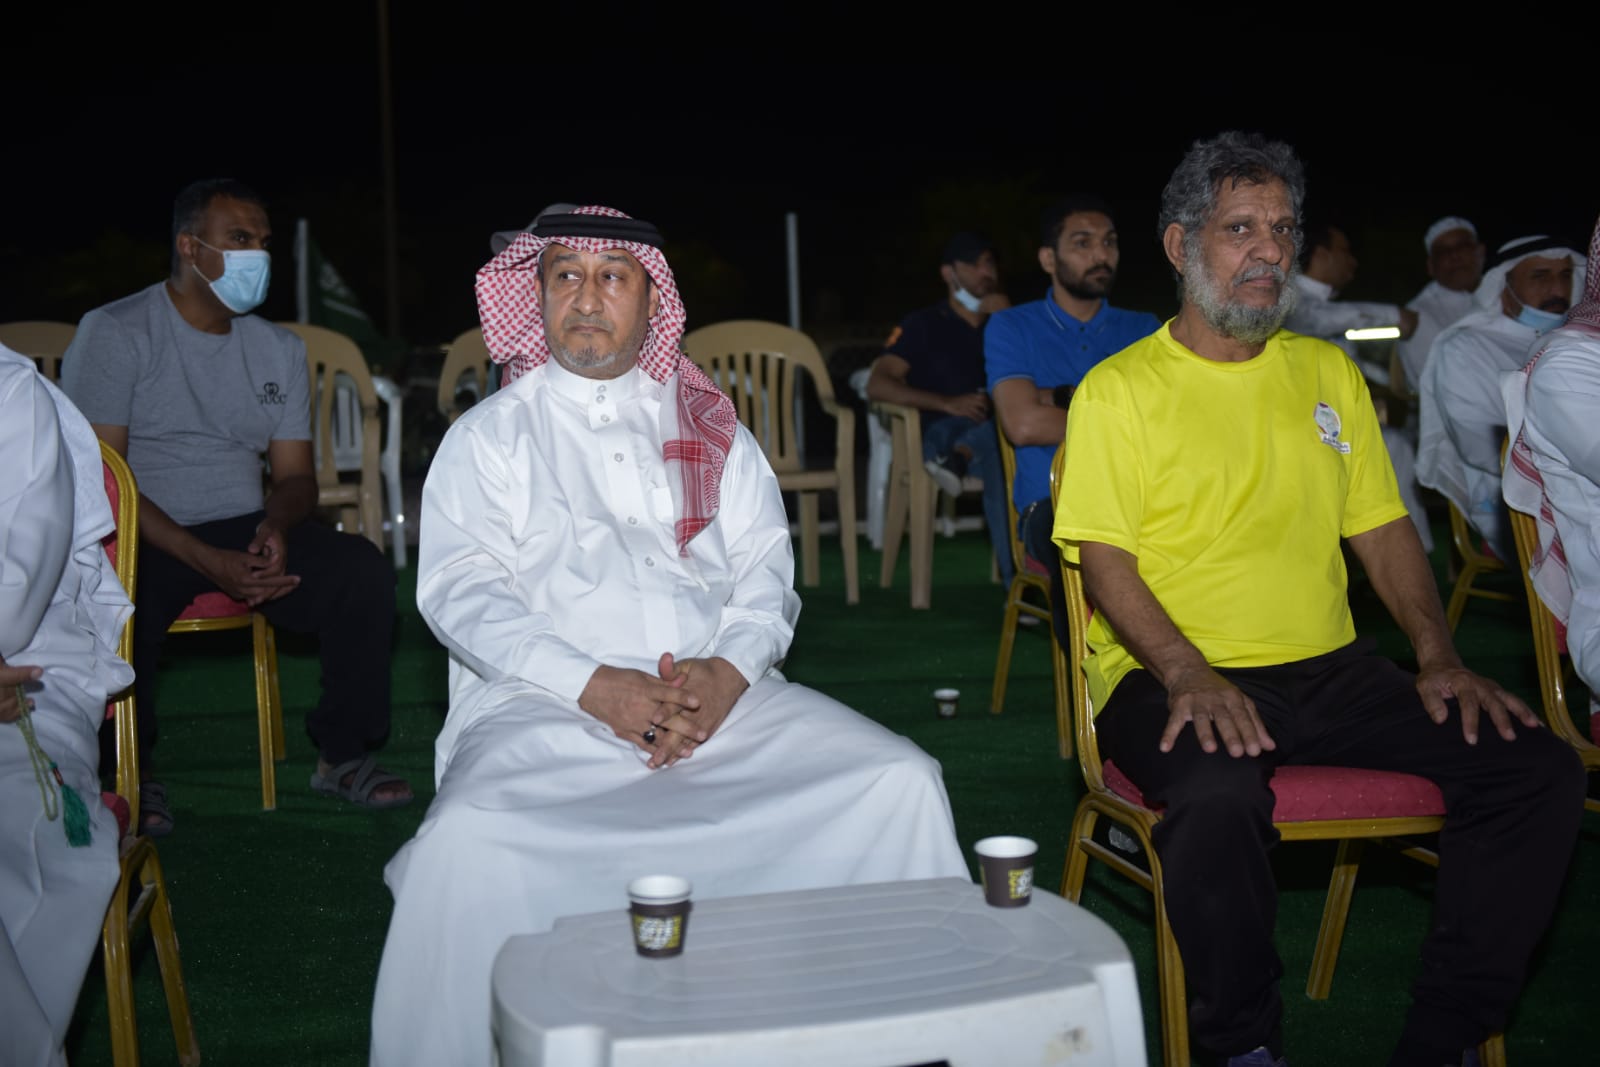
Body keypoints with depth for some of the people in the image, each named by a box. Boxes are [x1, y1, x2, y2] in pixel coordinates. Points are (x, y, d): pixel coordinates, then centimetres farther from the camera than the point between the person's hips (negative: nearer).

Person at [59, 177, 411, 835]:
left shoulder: (279, 349, 14)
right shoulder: (114, 334, -4)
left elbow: (296, 473, 14)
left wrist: (275, 526, -13)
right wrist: (206, 561, -23)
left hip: (245, 531, 4)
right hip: (142, 537, -4)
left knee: (363, 571, -21)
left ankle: (343, 754, -5)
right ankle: (132, 775, -8)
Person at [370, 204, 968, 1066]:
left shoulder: (710, 426, 21)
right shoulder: (489, 435, 13)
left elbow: (766, 566, 13)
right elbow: (461, 591, 0)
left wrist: (728, 670, -10)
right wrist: (595, 687, -15)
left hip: (723, 695, 3)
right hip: (547, 706, -2)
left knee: (900, 782, -18)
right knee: (468, 837, -33)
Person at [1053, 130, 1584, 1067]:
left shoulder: (1330, 374, 18)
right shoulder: (1119, 390, 2)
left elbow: (1384, 529, 16)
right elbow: (1105, 559, -6)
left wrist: (1439, 657, 1)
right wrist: (1187, 673, -22)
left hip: (1330, 668, 5)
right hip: (1175, 676, -5)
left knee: (1540, 769, -13)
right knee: (1219, 800, -37)